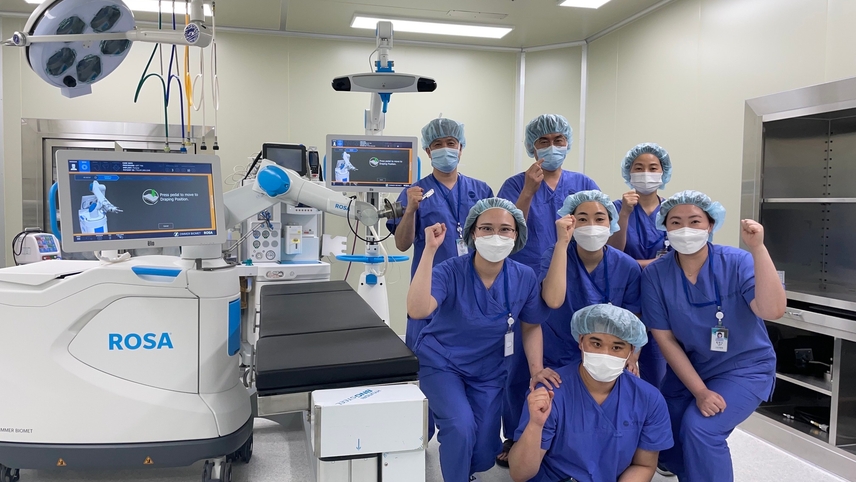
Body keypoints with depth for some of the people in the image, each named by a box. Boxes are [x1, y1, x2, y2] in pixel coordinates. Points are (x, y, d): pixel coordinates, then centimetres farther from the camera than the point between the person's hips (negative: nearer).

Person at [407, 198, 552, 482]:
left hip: (488, 372, 3)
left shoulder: (525, 278, -13)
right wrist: (430, 249, -41)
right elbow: (417, 310, -41)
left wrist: (537, 369, -10)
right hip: (441, 363, -3)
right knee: (461, 427, -28)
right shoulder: (451, 272, -23)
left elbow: (531, 327, 3)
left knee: (484, 455, 4)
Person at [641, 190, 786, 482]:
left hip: (745, 368, -3)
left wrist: (758, 249, -40)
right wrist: (699, 391, -13)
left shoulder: (737, 263, -18)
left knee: (698, 428, -23)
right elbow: (665, 338, -9)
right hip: (687, 368, 3)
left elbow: (772, 311, -34)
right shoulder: (655, 274, -13)